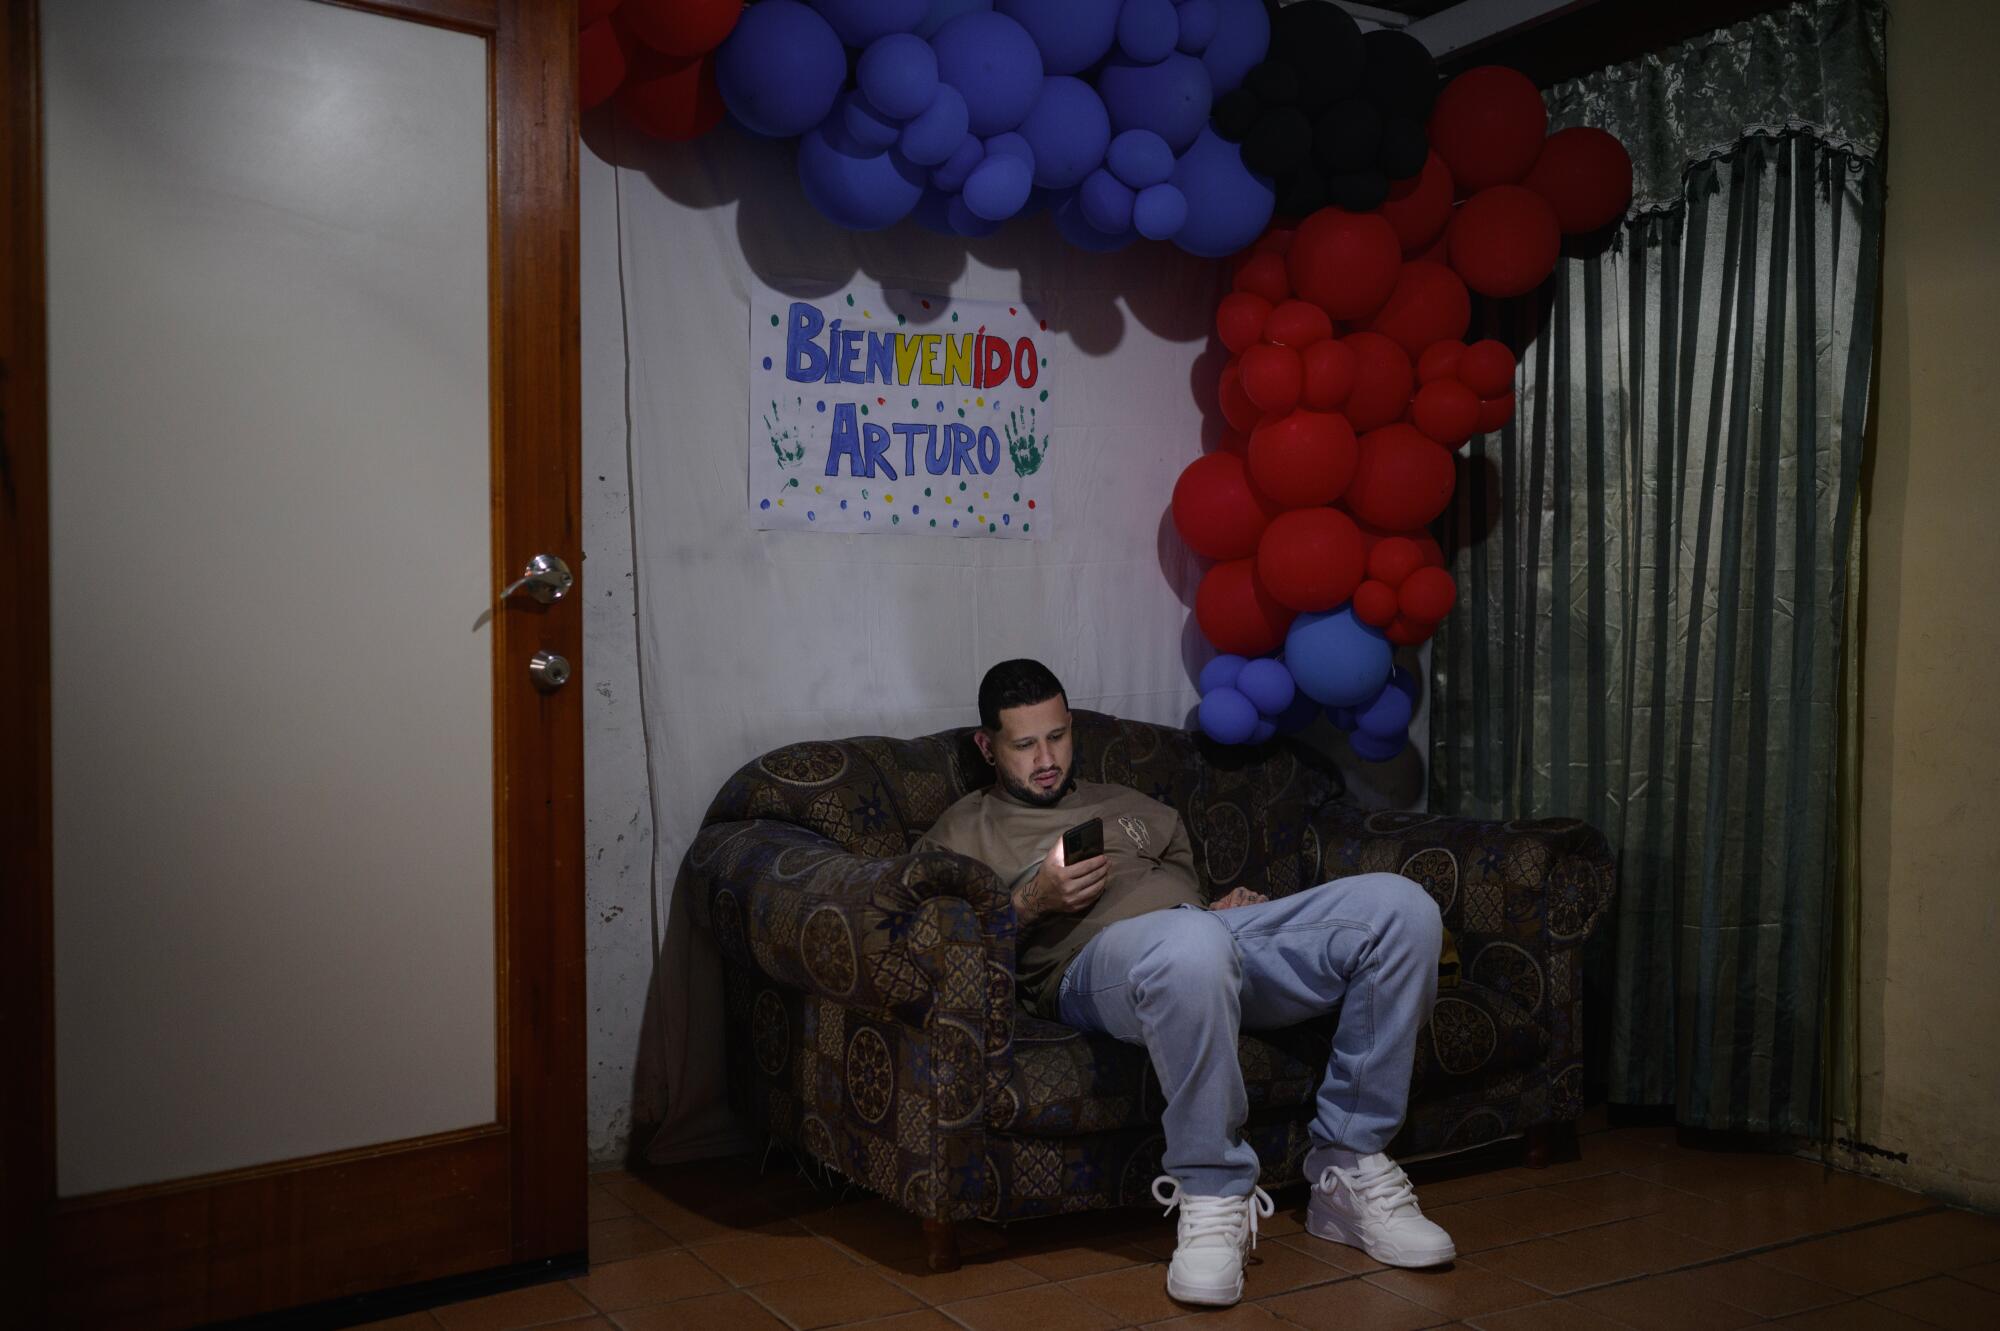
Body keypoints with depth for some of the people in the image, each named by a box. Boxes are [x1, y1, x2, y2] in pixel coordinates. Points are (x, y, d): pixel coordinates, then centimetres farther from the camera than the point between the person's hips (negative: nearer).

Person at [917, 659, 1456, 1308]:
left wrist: (1232, 904, 9)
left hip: (1216, 925, 6)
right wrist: (1030, 901, -7)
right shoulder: (961, 834, 21)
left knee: (1399, 904, -18)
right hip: (1094, 959, -6)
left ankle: (1350, 1169, -11)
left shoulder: (1135, 809, 35)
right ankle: (1212, 1194, -26)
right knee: (1191, 941, -45)